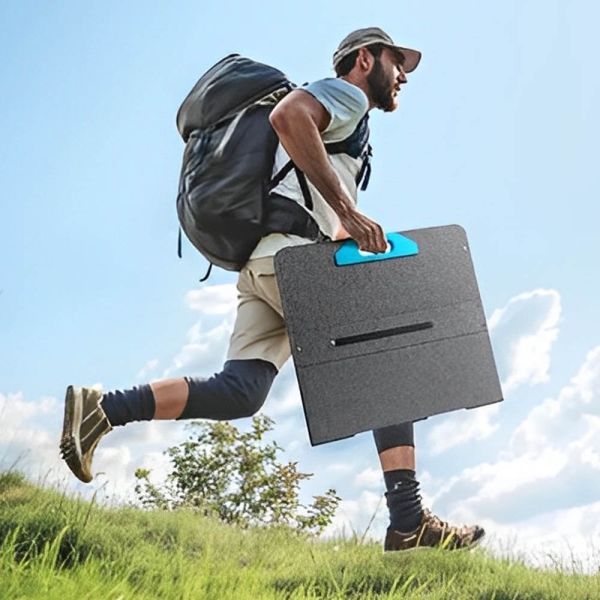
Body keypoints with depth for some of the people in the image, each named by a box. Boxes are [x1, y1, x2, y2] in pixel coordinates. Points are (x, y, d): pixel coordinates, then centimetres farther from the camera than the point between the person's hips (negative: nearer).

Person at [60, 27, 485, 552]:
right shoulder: (346, 93, 5)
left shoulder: (345, 120, 36)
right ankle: (408, 522, -8)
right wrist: (347, 211, -21)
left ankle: (102, 408, -11)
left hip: (259, 264, 9)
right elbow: (287, 115, -18)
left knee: (239, 392, -5)